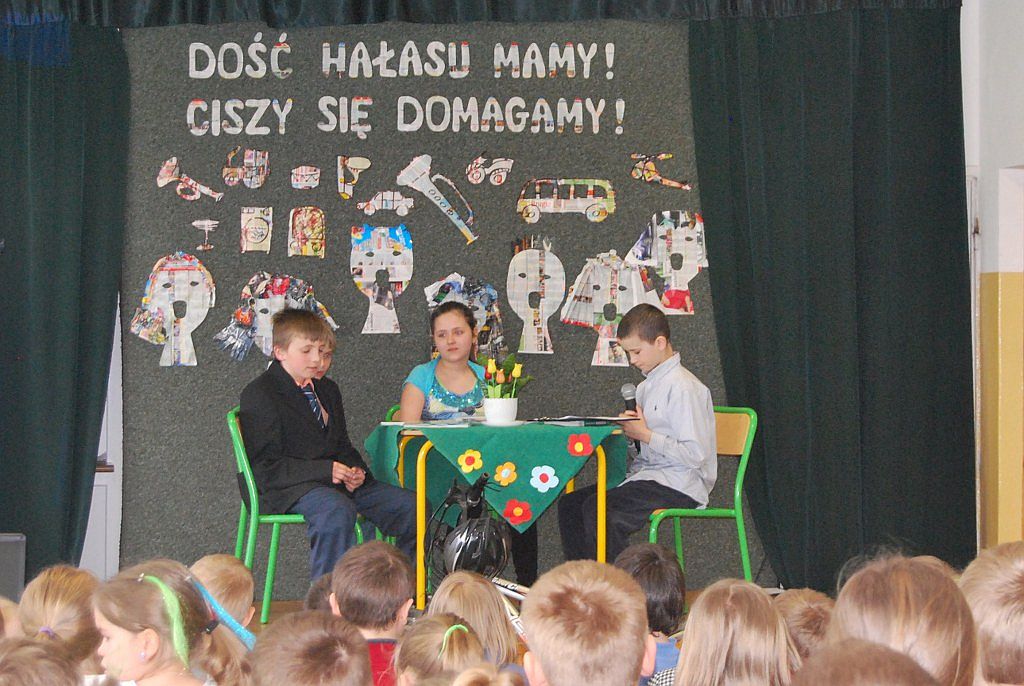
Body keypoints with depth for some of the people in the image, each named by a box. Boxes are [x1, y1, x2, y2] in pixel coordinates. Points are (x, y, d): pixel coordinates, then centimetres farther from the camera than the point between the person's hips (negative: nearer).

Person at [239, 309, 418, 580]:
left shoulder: (327, 390, 21)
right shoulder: (259, 395, -6)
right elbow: (264, 466, -13)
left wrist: (356, 471, 0)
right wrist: (324, 470, -21)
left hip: (335, 479, 8)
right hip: (289, 487, -8)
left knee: (412, 506, -8)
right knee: (338, 511, -40)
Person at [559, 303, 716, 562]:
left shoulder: (683, 387, -14)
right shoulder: (646, 387, 16)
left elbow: (695, 455, -19)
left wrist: (645, 435, -15)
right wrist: (629, 431, 2)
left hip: (678, 484, -10)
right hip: (646, 475, 10)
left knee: (597, 509, -27)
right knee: (570, 503, -2)